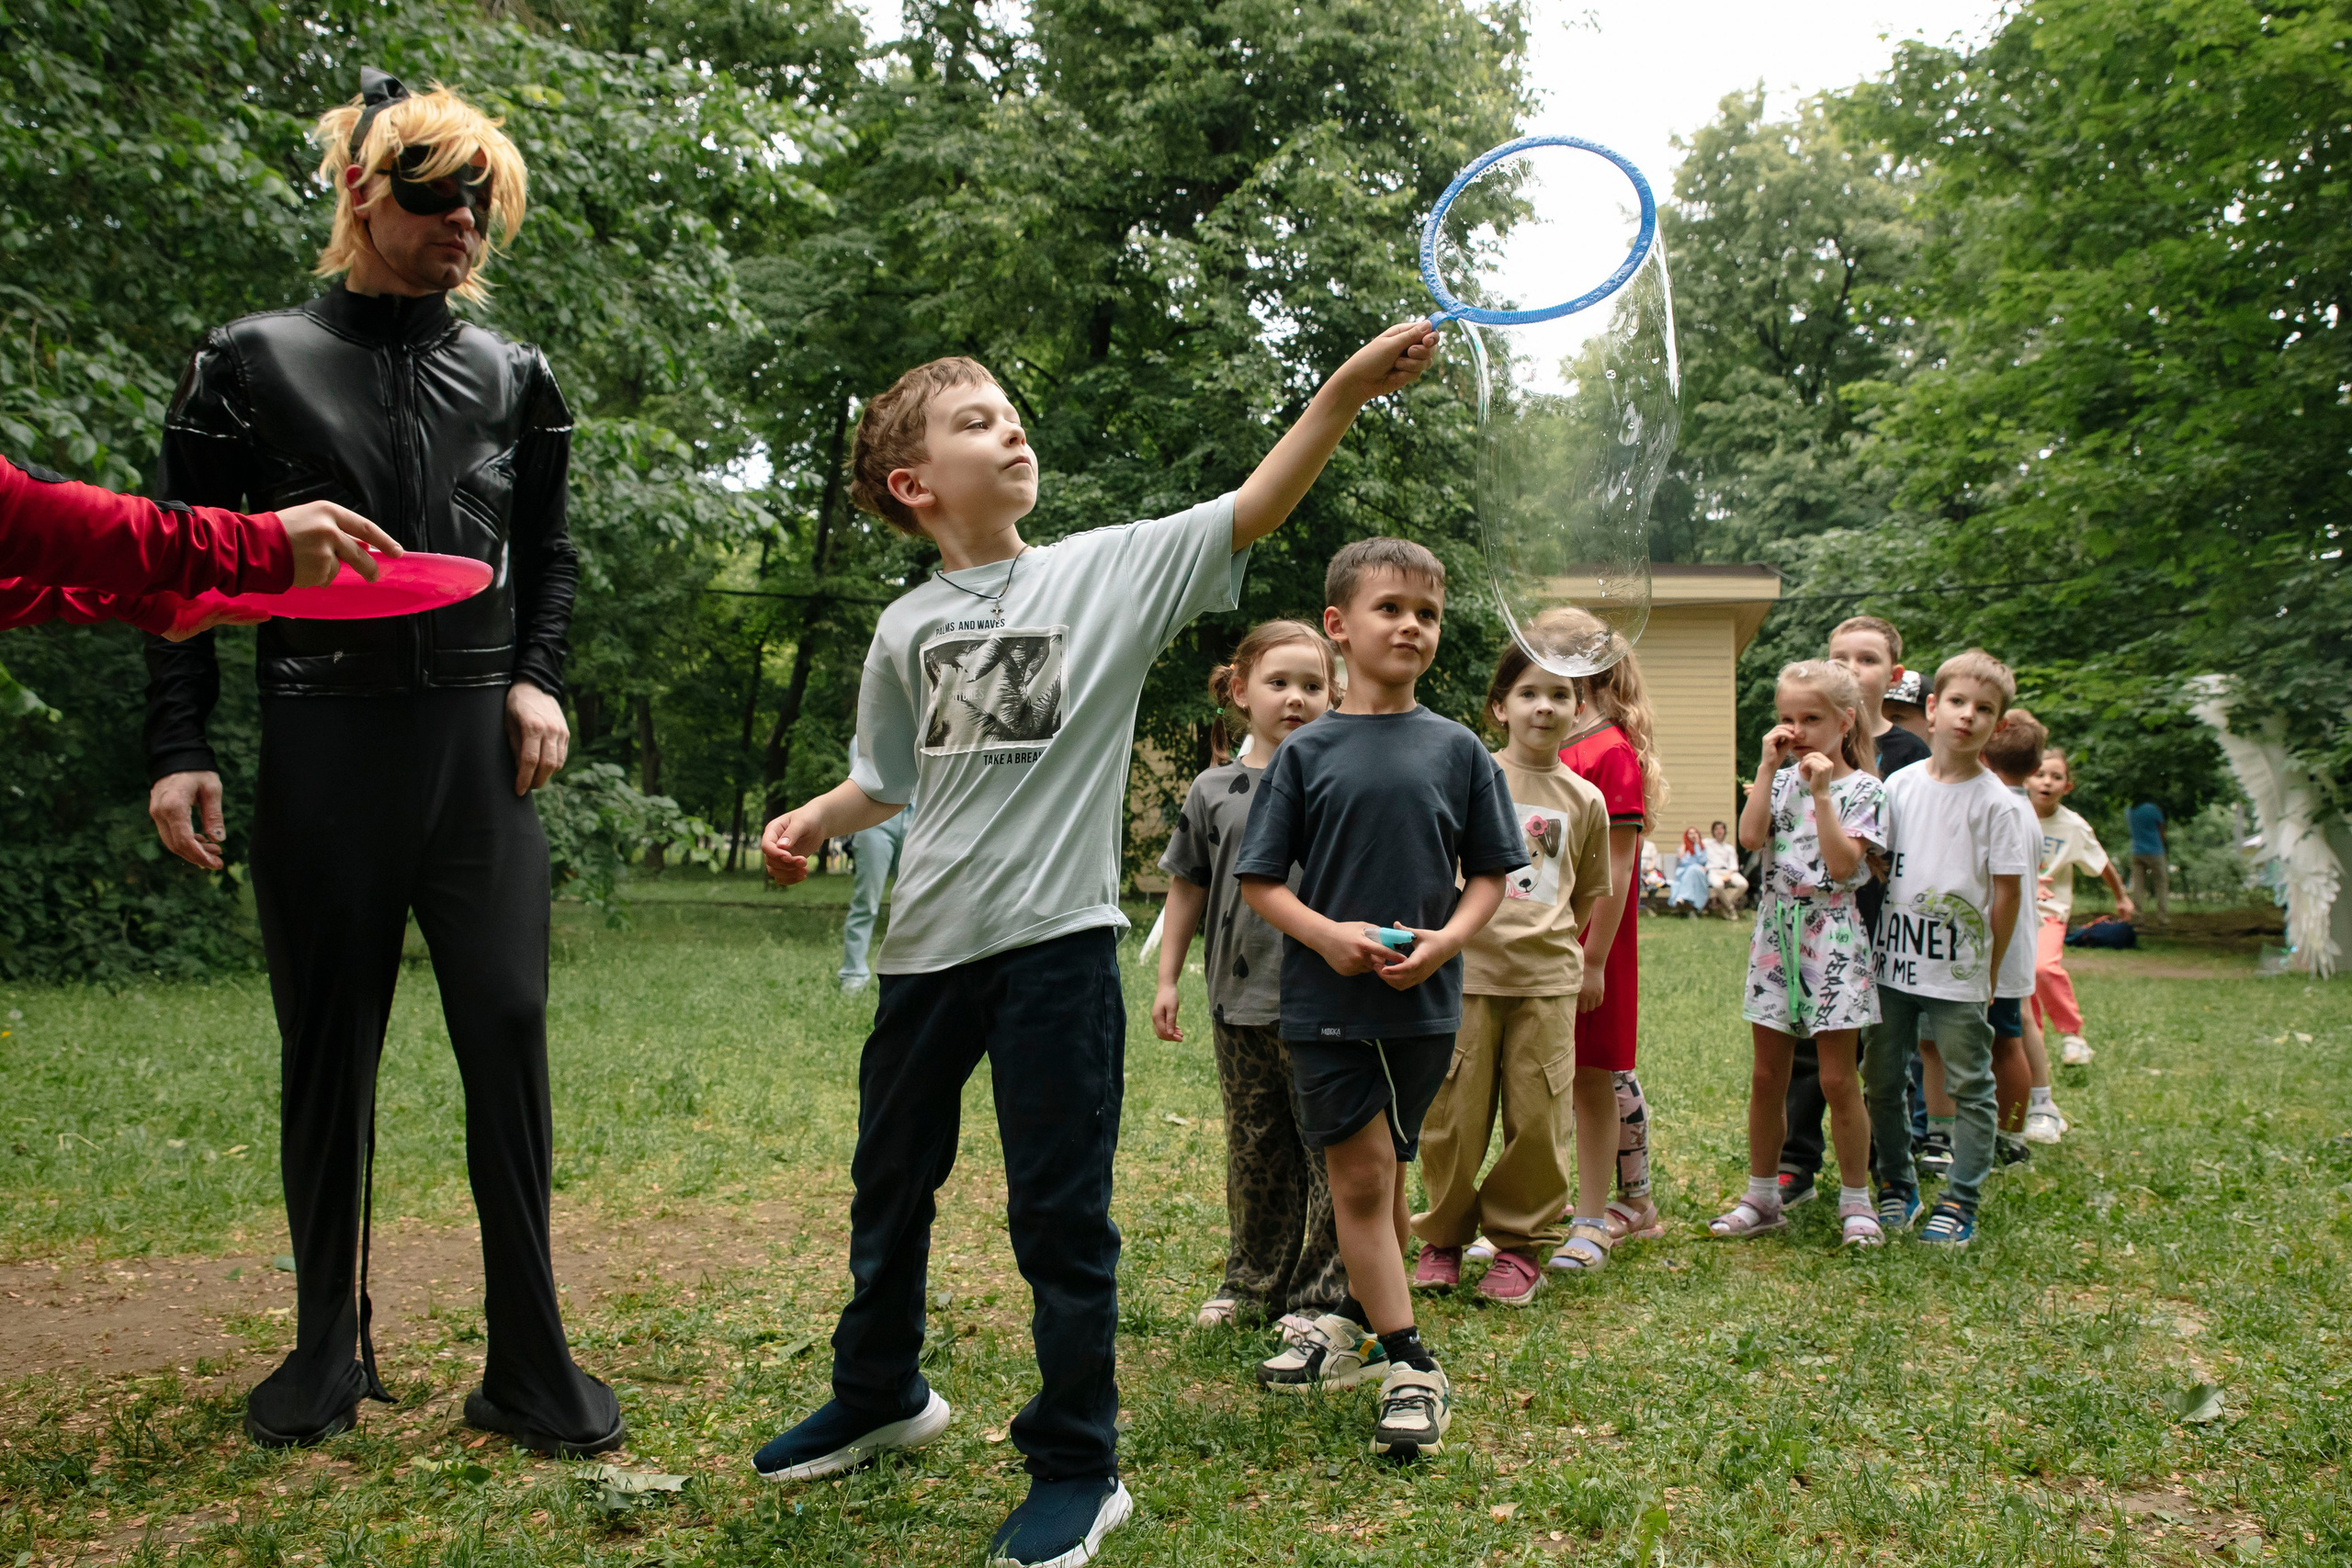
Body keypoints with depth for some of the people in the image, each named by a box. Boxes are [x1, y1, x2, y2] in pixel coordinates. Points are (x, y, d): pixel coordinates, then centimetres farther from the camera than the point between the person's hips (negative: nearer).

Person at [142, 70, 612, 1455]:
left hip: (481, 745, 1)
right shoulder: (255, 362, 6)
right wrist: (179, 749, -4)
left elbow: (549, 555, 19)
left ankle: (531, 1364, 3)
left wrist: (538, 680, 2)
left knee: (508, 1031, -5)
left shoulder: (513, 377, 13)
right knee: (329, 1045, 5)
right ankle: (328, 1351, 21)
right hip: (323, 743, -1)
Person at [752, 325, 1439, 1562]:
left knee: (1059, 1209, 0)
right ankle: (880, 1398, 43)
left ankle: (1078, 1468, 18)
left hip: (1057, 943, -4)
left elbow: (1251, 510, -14)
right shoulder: (905, 630, 5)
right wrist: (812, 821, 2)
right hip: (928, 947, 4)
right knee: (889, 1184, 20)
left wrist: (1347, 390, -25)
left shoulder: (1109, 570, -3)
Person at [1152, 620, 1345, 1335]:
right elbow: (1186, 887, 12)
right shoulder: (1213, 791, 6)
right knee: (1254, 1149, 14)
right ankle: (1253, 1281, 28)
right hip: (1240, 1000, 3)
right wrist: (1168, 979, 11)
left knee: (1328, 1148, 2)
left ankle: (1320, 1293, 15)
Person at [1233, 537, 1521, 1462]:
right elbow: (1259, 878, 0)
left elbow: (1492, 871, 7)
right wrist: (1326, 933, -15)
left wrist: (1448, 937, -11)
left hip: (1422, 1002, 1)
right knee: (1361, 1177, -2)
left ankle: (1358, 1322, 32)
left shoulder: (1456, 750, 3)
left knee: (1380, 1178, 13)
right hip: (1325, 998, -1)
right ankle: (1407, 1364, 8)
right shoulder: (1307, 752, -1)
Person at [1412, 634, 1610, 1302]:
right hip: (1467, 970, -1)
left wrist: (1557, 942, 5)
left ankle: (1521, 1242, 19)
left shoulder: (1584, 800, 7)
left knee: (1538, 1119, 2)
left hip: (1546, 977, 2)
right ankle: (1443, 1236, 21)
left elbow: (1589, 894, 16)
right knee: (1454, 1114, 2)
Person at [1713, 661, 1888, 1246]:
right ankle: (1761, 1196, 20)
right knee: (1767, 1075, 9)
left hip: (1830, 936, -4)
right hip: (1775, 932, 4)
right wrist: (1768, 767, -7)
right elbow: (1750, 837, -9)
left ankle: (1856, 1201, 13)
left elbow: (1844, 863, -16)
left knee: (1837, 1078, -1)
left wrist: (1821, 792, -18)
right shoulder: (1781, 778, 8)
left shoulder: (1863, 789, -4)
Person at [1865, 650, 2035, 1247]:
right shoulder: (1901, 784, 3)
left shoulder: (1993, 801, -7)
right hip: (1892, 962, 4)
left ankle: (1960, 1202, 14)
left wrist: (1989, 969, -2)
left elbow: (2007, 890, -4)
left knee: (1970, 1087, 4)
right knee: (1881, 1079, 10)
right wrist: (1872, 946, 5)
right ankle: (1896, 1186, 26)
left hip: (1959, 971, -3)